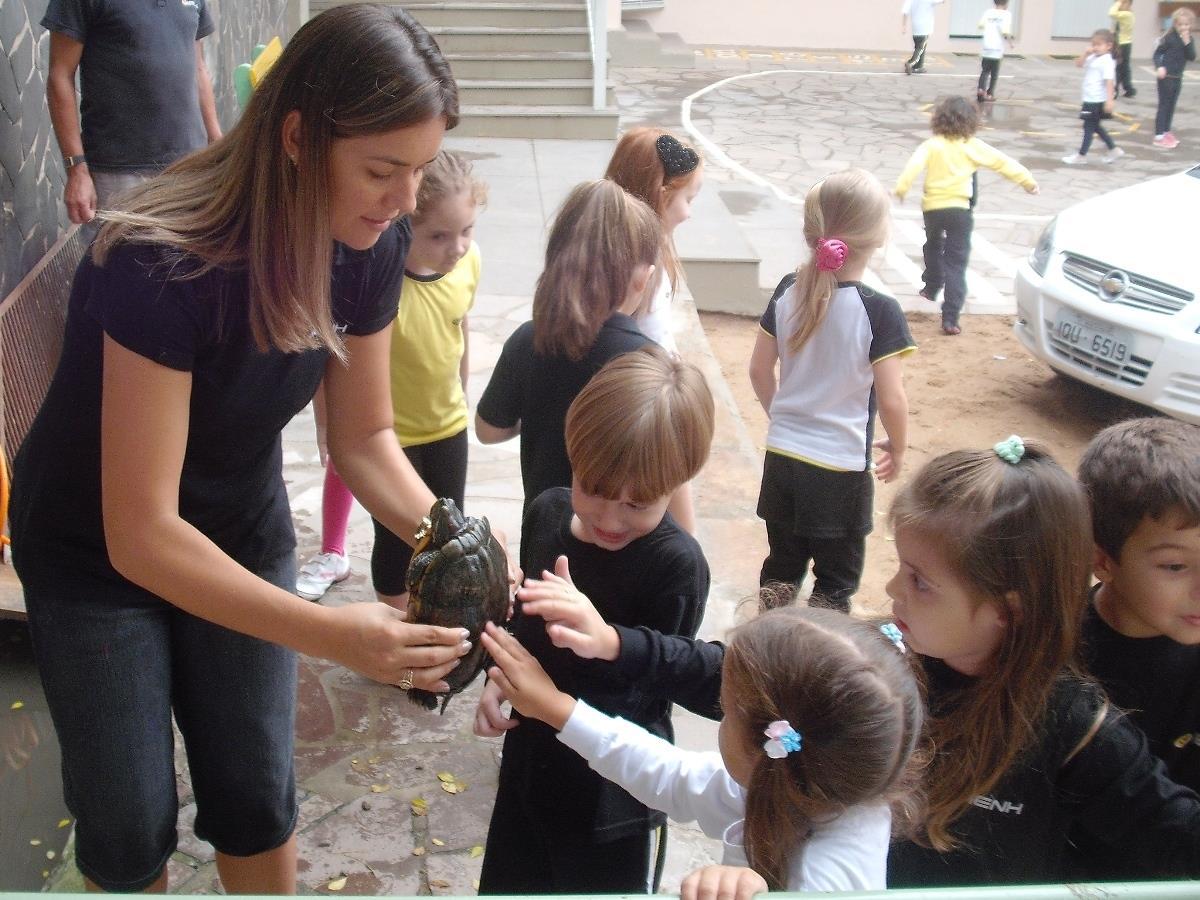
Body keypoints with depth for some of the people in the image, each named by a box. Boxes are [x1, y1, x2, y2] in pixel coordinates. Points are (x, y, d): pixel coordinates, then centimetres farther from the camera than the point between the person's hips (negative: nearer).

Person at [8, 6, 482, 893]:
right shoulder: (160, 261, -35)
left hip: (242, 533, 4)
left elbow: (365, 437, -6)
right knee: (131, 825, 7)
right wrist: (334, 635, -42)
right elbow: (140, 532, -34)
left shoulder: (371, 245, -17)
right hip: (95, 552, -4)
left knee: (258, 801, 11)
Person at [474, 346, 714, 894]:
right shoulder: (547, 513, -4)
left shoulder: (676, 564, -23)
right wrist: (500, 677, -5)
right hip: (530, 763, 6)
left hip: (614, 799, -6)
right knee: (507, 883, 23)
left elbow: (653, 690, -24)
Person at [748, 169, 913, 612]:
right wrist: (898, 448, 2)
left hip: (782, 455, 5)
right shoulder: (879, 311, -18)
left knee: (782, 564, 20)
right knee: (836, 579, 13)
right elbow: (891, 399, -16)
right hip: (842, 467, -5)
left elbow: (759, 370, 5)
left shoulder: (788, 293, -4)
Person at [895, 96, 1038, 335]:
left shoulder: (932, 145, -1)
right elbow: (1004, 162, 7)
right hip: (960, 209, -1)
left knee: (933, 246, 31)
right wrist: (1027, 181, 17)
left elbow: (914, 164, -18)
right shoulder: (974, 147, 2)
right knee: (957, 264, -1)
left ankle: (932, 287, 48)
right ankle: (951, 318, -10)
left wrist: (901, 188, -20)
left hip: (932, 207, 1)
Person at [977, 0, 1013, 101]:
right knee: (994, 73, 11)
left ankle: (981, 89, -9)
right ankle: (989, 94, 13)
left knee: (985, 71, 13)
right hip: (997, 49, -3)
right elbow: (1005, 32, -17)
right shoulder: (1006, 14, -5)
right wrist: (1010, 41, 0)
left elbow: (981, 26, -6)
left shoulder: (988, 12, 4)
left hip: (985, 47, 3)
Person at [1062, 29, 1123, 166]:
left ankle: (1081, 156, 9)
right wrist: (1086, 52, -3)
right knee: (1095, 126, 19)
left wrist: (1109, 100, -29)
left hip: (1097, 101, -10)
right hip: (1090, 99, 10)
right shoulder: (1093, 58, 9)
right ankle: (1114, 150, 28)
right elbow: (1079, 63, 14)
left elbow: (1109, 81, -23)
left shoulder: (1106, 61, -17)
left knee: (1089, 127, 0)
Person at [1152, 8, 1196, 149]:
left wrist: (1187, 43, -16)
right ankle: (1159, 136, -4)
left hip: (1178, 77, 6)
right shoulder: (1169, 38, -12)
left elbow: (1192, 58, -4)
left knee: (1171, 106, 13)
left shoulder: (1189, 39, 4)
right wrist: (1159, 67, -25)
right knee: (1164, 105, -5)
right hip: (1166, 77, -6)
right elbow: (1157, 53, -10)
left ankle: (1166, 131, 23)